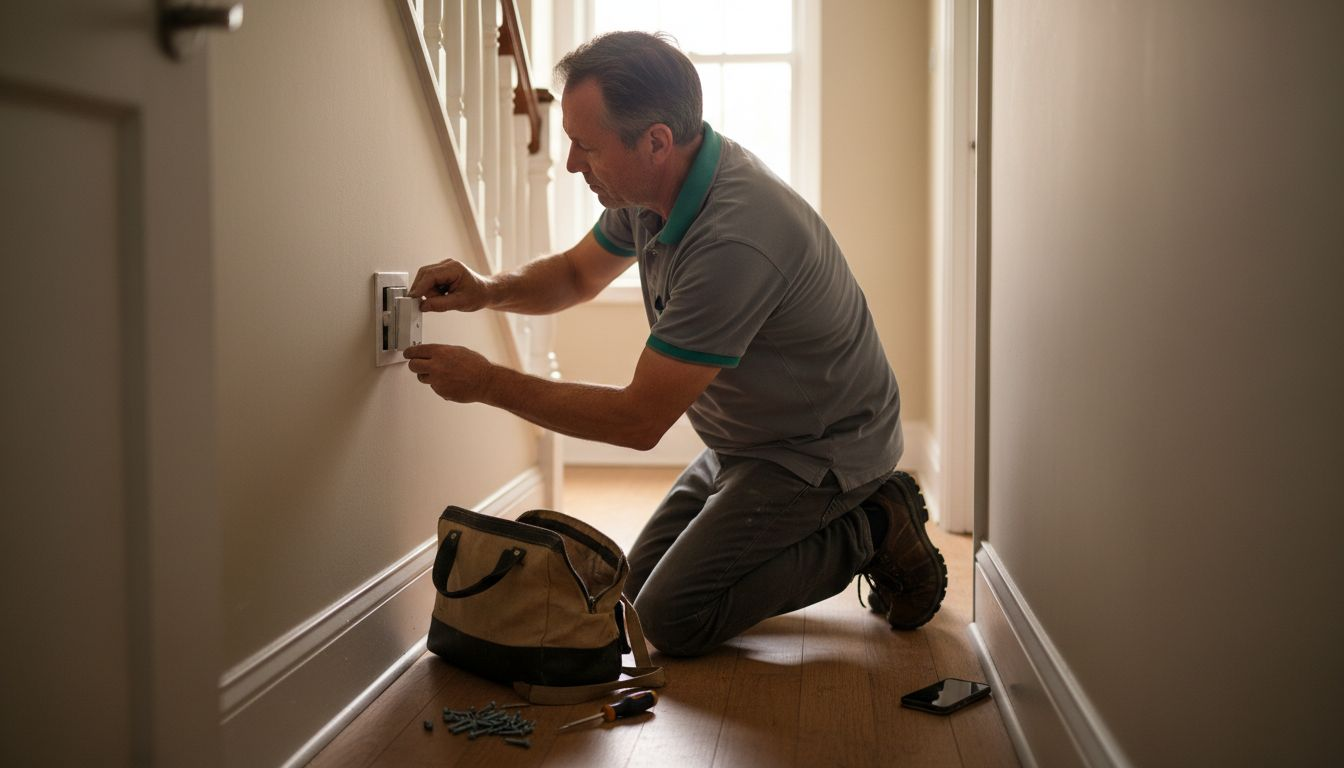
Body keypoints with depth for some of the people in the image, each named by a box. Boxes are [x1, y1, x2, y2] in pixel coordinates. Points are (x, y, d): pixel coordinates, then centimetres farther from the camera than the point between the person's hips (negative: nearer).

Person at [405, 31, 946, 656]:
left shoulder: (734, 241, -36)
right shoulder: (650, 185, -7)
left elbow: (639, 420, -30)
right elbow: (578, 273, 13)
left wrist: (488, 383, -22)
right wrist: (487, 290, -8)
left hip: (817, 454, -9)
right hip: (744, 442, 9)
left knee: (672, 618, -12)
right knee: (640, 581, 15)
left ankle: (871, 533, 0)